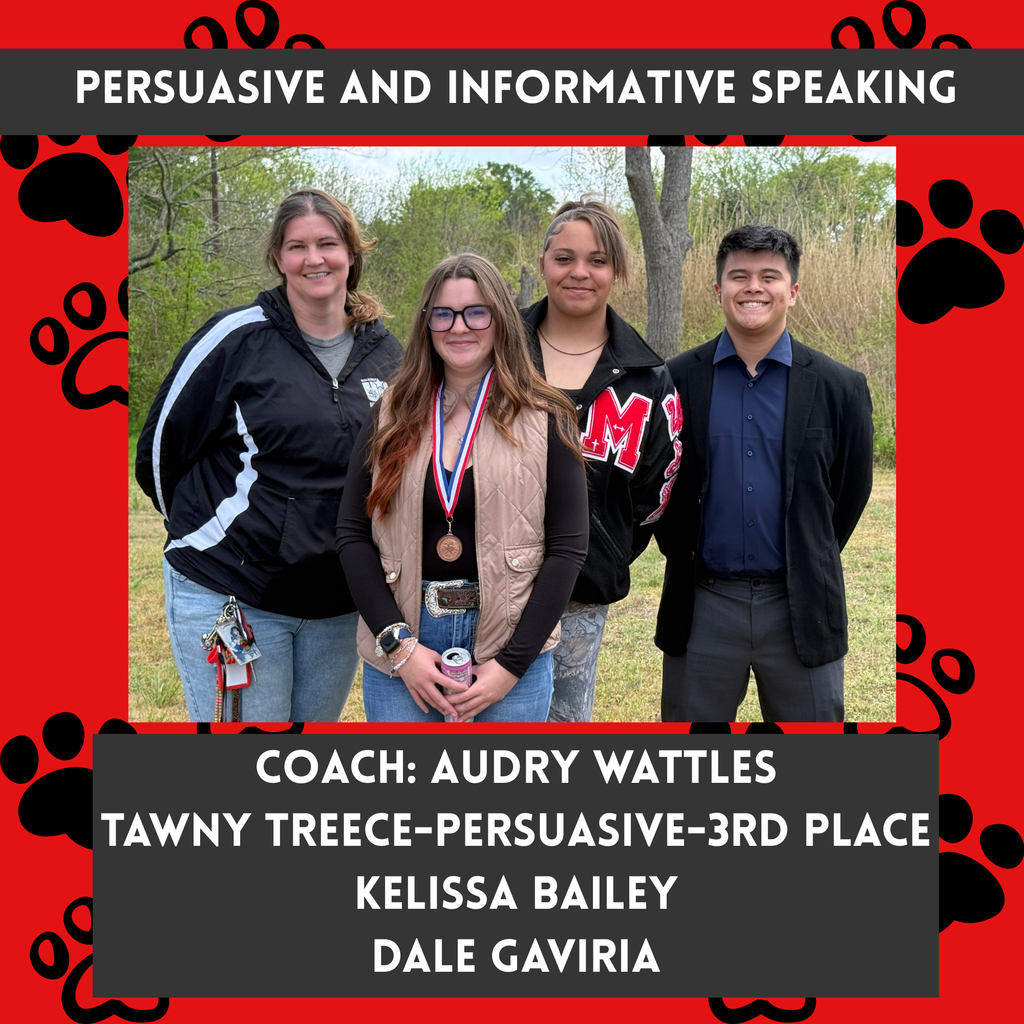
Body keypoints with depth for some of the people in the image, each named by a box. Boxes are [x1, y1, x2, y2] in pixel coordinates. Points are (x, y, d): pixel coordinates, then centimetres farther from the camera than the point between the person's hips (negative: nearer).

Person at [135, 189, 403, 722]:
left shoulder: (385, 351, 6)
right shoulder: (237, 339, -8)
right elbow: (161, 448, -1)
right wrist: (201, 531, 10)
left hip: (338, 605, 5)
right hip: (228, 595, -4)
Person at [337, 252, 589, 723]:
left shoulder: (544, 420, 0)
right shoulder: (390, 417, 5)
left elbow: (567, 546, -3)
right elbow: (352, 534, 2)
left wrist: (513, 663, -10)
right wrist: (398, 644, -9)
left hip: (509, 644, -1)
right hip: (399, 650, 2)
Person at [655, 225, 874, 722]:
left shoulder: (839, 387, -2)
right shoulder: (676, 381, -1)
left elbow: (850, 493, 7)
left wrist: (810, 568, 10)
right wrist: (687, 561, 10)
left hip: (800, 608, 0)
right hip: (703, 607, 1)